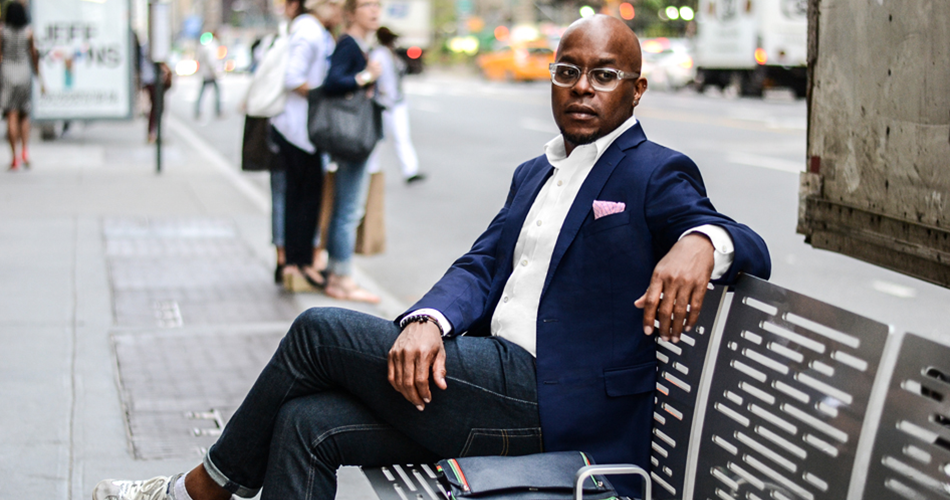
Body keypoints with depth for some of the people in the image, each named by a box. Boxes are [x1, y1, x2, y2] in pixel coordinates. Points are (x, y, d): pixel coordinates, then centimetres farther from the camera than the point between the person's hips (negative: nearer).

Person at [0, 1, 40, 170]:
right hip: (24, 73, 1)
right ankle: (25, 151, -2)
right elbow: (34, 56, 3)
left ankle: (15, 157, -4)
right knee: (24, 115, 15)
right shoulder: (29, 32, -1)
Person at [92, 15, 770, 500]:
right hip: (495, 385, 8)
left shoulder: (655, 174, -2)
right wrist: (427, 321, -10)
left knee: (320, 331, -9)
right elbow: (482, 266, 12)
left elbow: (751, 247, -11)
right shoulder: (535, 173, 22)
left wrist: (701, 241, -37)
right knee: (307, 424, -8)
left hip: (554, 403, -8)